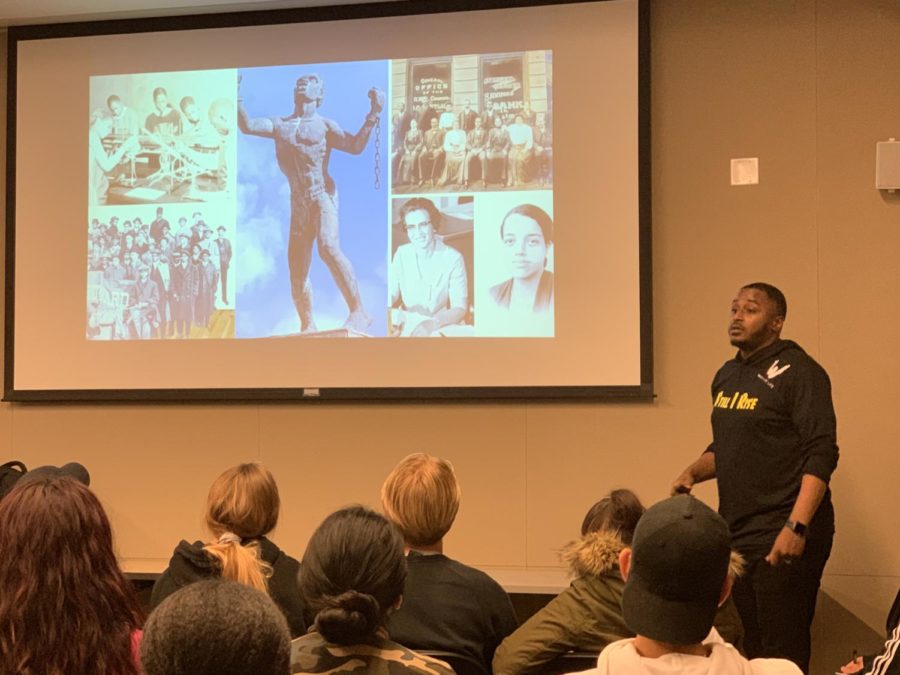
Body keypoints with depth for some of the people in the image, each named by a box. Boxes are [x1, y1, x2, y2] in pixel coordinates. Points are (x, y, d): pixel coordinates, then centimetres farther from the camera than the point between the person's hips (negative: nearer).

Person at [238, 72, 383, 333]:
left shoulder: (325, 125, 7)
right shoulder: (279, 125, 19)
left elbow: (355, 146, -6)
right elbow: (247, 126, 7)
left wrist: (373, 115, -15)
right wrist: (236, 97, 0)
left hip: (322, 195, -5)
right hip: (298, 203, 5)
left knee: (328, 247, -29)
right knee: (297, 270, 4)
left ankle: (358, 311, -31)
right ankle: (307, 326, 16)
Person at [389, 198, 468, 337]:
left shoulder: (453, 258, -6)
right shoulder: (401, 254, 3)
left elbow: (460, 308, -8)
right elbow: (392, 295, 2)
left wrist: (434, 323, -26)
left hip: (442, 329, -2)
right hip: (408, 328, 2)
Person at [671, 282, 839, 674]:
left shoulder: (797, 372, -11)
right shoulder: (727, 375, 13)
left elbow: (821, 455, -18)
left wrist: (797, 527, -27)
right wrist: (694, 472, 4)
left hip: (782, 538, -8)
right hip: (736, 534, 8)